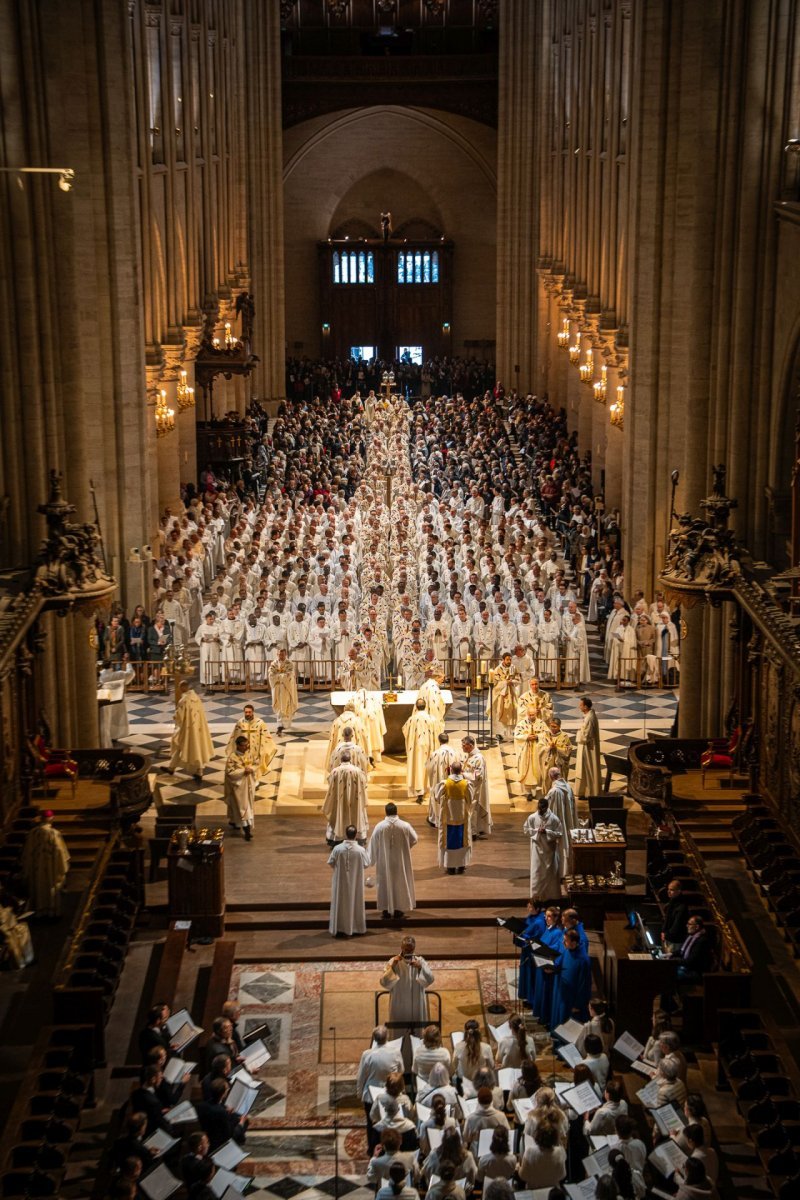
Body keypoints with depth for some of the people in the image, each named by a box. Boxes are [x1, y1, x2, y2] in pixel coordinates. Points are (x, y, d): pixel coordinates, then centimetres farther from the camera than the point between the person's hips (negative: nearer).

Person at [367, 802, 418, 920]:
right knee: (400, 883, 13)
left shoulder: (379, 826, -13)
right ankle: (398, 910, 18)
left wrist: (370, 859, 7)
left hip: (384, 862, 0)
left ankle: (386, 910, 17)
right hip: (400, 861, 0)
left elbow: (373, 845, -6)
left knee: (385, 884, 12)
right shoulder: (405, 826, -11)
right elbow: (414, 840, 3)